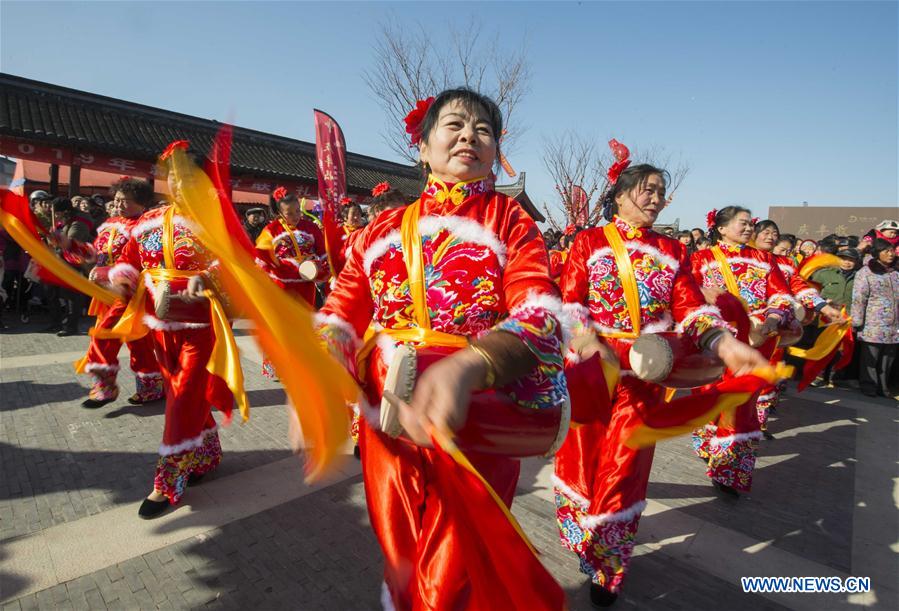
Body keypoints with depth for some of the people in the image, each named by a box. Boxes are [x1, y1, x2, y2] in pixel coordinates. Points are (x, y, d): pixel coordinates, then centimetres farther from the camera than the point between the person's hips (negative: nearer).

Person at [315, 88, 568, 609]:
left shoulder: (513, 224, -2)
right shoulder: (383, 230, 6)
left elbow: (539, 317, -18)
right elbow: (341, 315, 2)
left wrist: (466, 367, -38)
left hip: (477, 428, -2)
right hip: (389, 427, 3)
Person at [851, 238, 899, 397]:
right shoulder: (865, 272, -5)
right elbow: (858, 299, -8)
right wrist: (857, 322, -11)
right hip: (872, 327, -5)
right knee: (870, 359, 1)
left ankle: (883, 387, 22)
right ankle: (869, 387, 13)